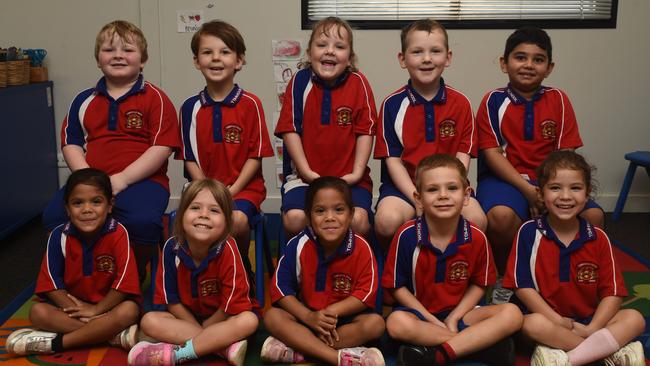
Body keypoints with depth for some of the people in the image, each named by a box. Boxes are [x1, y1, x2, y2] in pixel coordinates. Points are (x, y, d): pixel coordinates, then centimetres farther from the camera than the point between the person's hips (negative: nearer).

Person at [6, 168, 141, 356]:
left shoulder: (118, 234, -18)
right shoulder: (59, 235, -9)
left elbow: (125, 281, -19)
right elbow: (51, 283, -8)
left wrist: (96, 310, -16)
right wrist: (74, 310, -18)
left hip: (108, 306, -3)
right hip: (73, 305, 3)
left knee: (129, 310, -33)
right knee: (38, 312, -22)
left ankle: (55, 343, -26)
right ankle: (115, 335, -28)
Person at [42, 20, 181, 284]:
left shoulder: (154, 98, 2)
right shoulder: (84, 101, 17)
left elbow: (162, 147, -7)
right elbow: (71, 143, 13)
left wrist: (122, 179, -15)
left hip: (140, 181, -4)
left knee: (142, 220, -35)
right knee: (53, 216, -22)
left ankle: (136, 275, -1)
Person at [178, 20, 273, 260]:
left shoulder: (250, 104, -3)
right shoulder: (190, 107, 5)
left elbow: (256, 155, -4)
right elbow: (190, 158, 5)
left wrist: (231, 191, -12)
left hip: (244, 187, -2)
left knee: (236, 220, -30)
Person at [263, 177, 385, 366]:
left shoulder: (361, 249, -15)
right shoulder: (298, 245, -13)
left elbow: (366, 293, -14)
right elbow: (281, 287, -12)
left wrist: (332, 311, -26)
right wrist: (309, 317, -26)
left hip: (345, 317, 0)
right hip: (306, 315, 1)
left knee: (375, 323, -28)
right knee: (272, 317, -24)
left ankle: (297, 349, -29)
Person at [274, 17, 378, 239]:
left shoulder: (358, 83, -2)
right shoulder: (299, 81, -3)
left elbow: (365, 131, -1)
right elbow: (290, 129, -4)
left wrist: (357, 173, -9)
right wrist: (307, 172, -9)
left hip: (348, 177, 0)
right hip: (306, 174, 0)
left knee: (358, 220, -24)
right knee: (294, 218, -23)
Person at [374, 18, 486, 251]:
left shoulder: (461, 103, 4)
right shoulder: (392, 104, -1)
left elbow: (463, 157, 1)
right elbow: (392, 160, -4)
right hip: (404, 186, -1)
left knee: (477, 220, -26)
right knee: (387, 221, -31)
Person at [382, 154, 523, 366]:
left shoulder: (476, 238, -9)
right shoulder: (407, 235, -15)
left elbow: (479, 284, 3)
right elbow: (397, 286, -8)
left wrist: (454, 318, -10)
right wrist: (433, 321, -13)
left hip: (459, 311, 2)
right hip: (419, 311, -2)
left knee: (512, 314, -20)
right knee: (397, 323, -36)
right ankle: (483, 342, -21)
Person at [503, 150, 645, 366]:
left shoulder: (598, 238, 2)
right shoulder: (529, 233, -6)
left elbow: (612, 292, -1)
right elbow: (522, 286, -9)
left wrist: (591, 330, -15)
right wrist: (559, 321, -16)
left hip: (588, 321, 3)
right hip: (548, 318, -3)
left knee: (635, 319, -18)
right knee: (531, 324, -35)